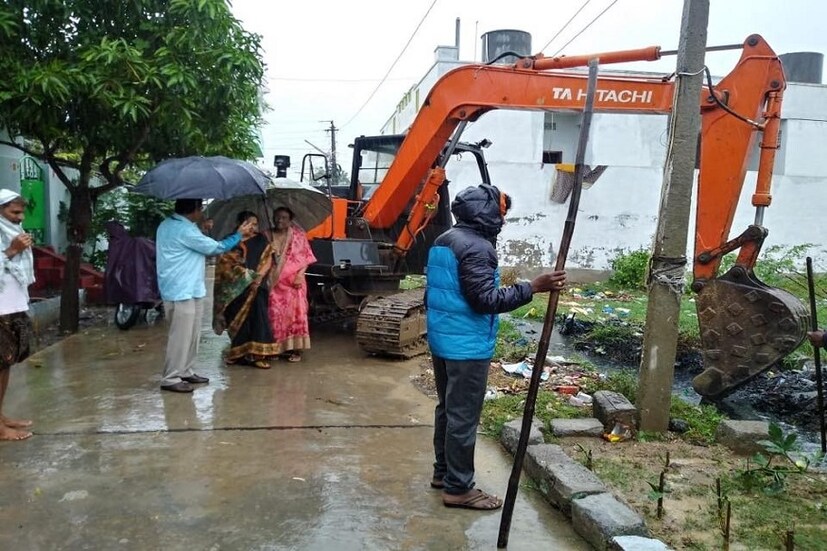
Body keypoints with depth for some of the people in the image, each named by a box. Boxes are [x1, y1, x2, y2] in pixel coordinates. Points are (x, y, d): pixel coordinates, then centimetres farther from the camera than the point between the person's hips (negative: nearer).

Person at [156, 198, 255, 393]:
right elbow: (215, 248, -12)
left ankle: (185, 372, 24)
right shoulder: (184, 230, -19)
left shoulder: (168, 225, 13)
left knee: (191, 335, 16)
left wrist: (202, 230, 15)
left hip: (185, 289, 11)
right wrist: (239, 234, -2)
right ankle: (170, 378, 1)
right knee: (181, 336, -5)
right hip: (182, 292, -11)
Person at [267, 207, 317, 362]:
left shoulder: (298, 236, 4)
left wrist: (300, 275, -10)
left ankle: (295, 348, 0)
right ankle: (277, 347, 8)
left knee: (295, 312, -4)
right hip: (274, 282, 2)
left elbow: (306, 257, 3)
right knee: (275, 313, -1)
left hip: (293, 281, -1)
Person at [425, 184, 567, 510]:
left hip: (441, 340, 10)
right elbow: (486, 299, -25)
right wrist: (533, 287, -25)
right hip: (467, 346, -10)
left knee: (447, 408, 19)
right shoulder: (477, 247, -19)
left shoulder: (443, 241, 12)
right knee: (463, 417, 0)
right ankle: (458, 488, 10)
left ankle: (443, 472, 30)